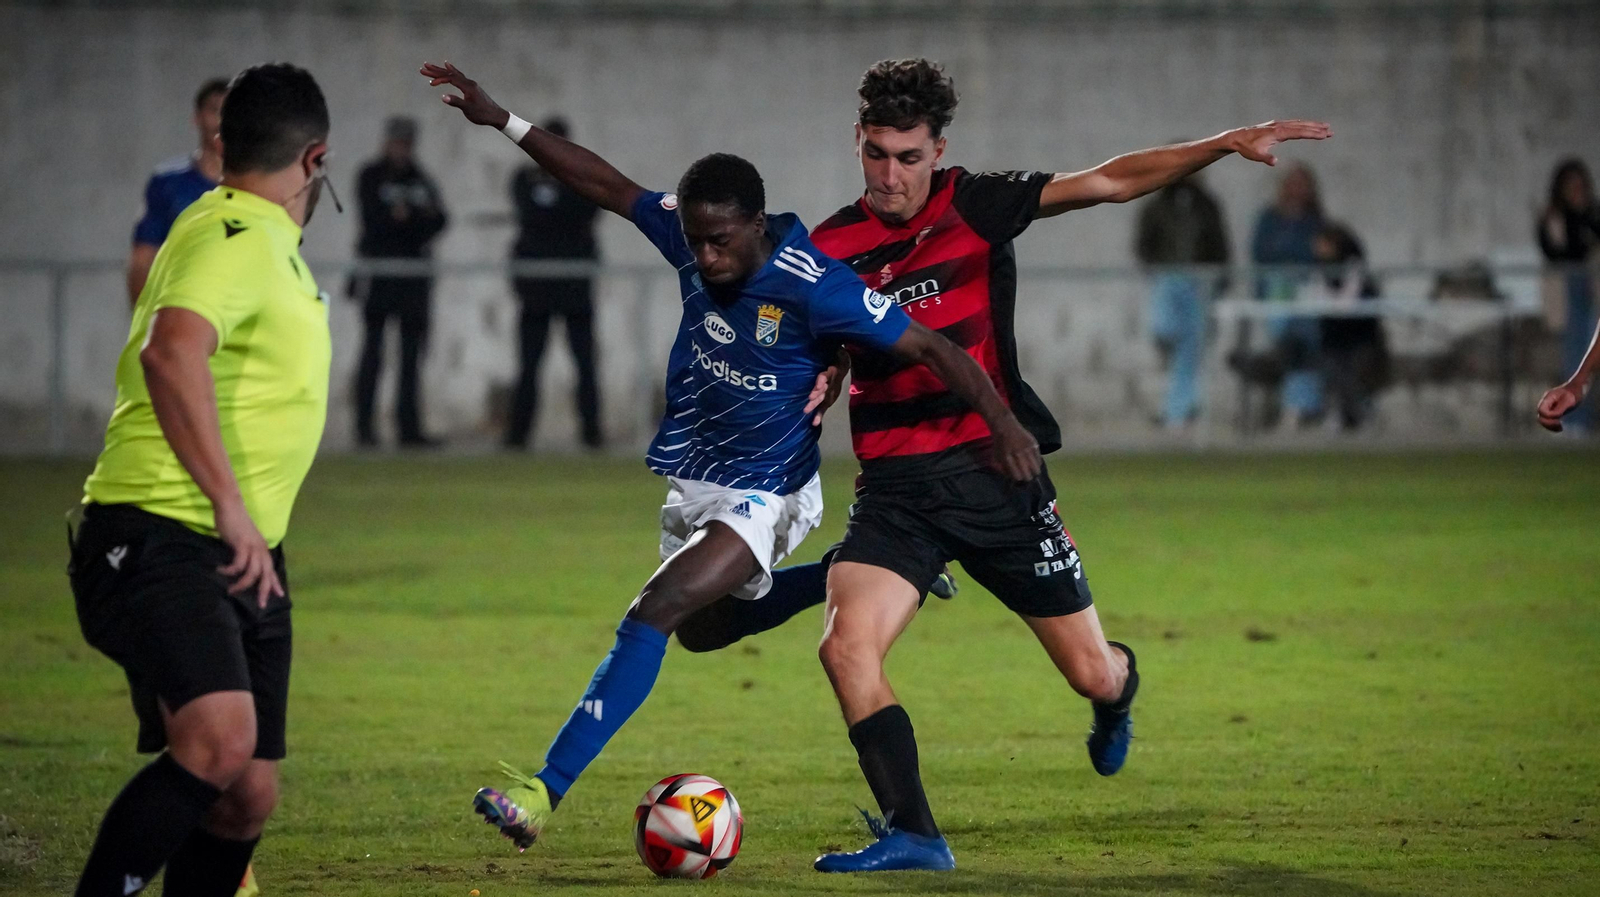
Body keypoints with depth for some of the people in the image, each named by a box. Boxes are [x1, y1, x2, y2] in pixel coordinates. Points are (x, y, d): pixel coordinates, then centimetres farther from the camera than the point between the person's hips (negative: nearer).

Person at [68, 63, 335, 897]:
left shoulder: (264, 241, 19)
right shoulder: (235, 237, -13)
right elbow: (171, 352, -31)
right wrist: (231, 507, -32)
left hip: (239, 554, 10)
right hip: (159, 539, -10)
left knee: (247, 794, 5)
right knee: (219, 736, -28)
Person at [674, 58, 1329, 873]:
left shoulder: (975, 207, -2)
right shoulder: (830, 250, 2)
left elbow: (1111, 183, -3)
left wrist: (1228, 143, -9)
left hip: (996, 474, -1)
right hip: (897, 490, 1)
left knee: (1092, 675, 6)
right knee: (846, 646, -24)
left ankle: (1116, 695, 46)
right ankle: (912, 835, -16)